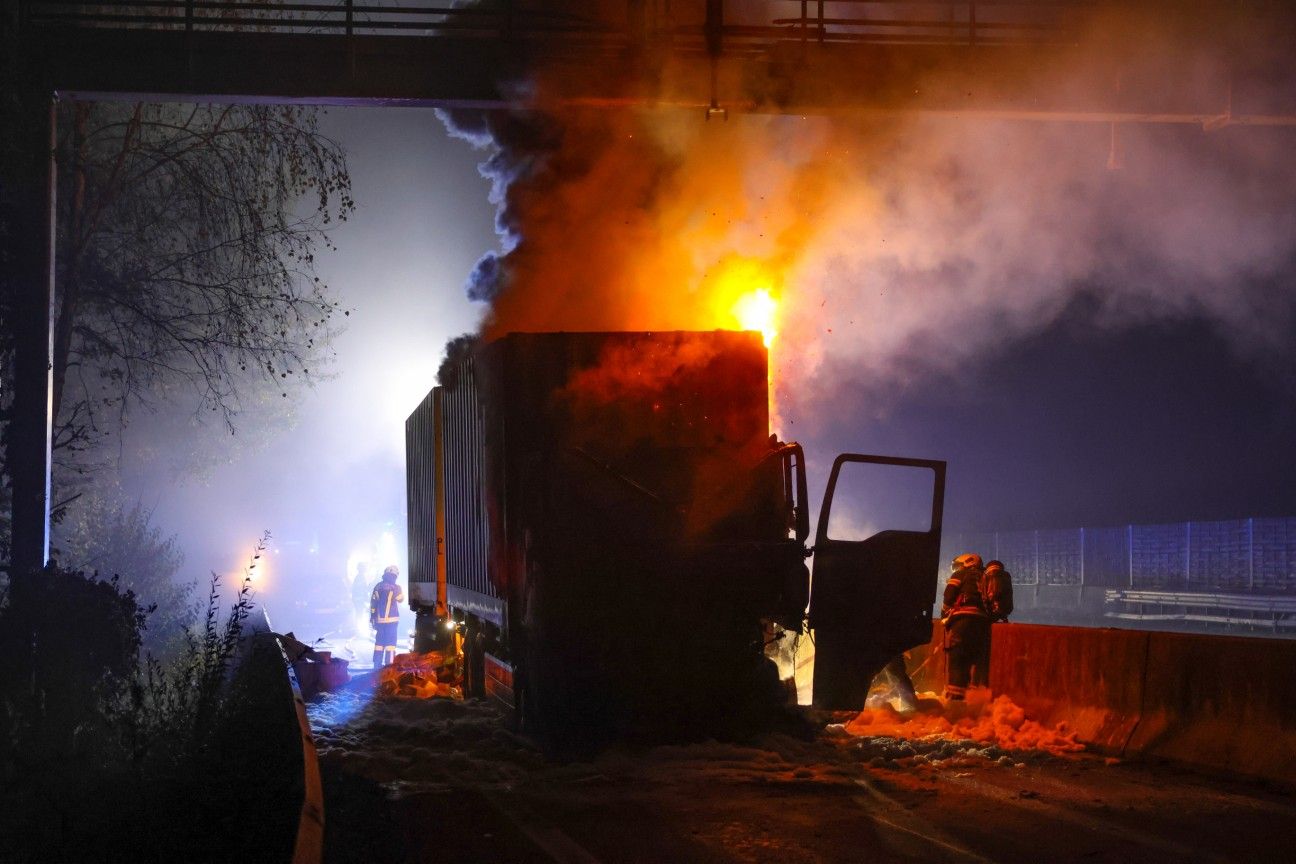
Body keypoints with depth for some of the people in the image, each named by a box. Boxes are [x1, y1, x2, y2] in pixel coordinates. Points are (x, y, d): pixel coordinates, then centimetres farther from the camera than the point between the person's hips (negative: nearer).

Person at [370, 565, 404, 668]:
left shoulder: (378, 587, 4)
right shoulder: (395, 588, -11)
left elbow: (373, 604, 8)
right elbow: (400, 599, 8)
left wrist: (372, 618, 16)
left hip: (379, 620, 5)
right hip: (391, 620, -5)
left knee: (379, 642, 13)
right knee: (390, 643, -3)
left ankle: (377, 665, 16)